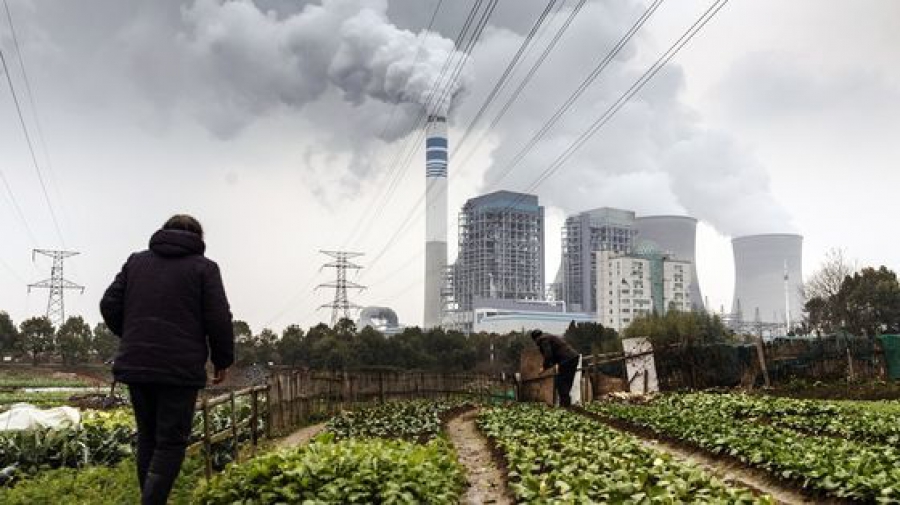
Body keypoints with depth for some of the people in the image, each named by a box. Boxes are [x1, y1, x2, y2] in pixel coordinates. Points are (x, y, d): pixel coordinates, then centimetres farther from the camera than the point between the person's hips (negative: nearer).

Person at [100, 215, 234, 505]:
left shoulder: (136, 261, 12)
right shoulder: (203, 267, -1)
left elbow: (109, 306, 8)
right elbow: (219, 319, -8)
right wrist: (223, 360, 5)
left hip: (136, 365, 5)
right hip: (180, 369, -4)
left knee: (147, 436, 17)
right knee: (171, 442, 1)